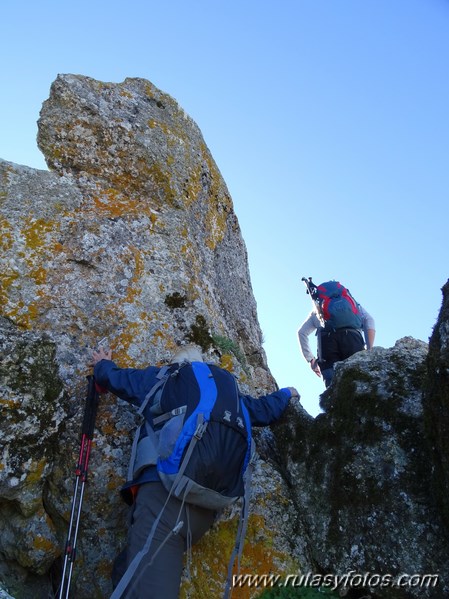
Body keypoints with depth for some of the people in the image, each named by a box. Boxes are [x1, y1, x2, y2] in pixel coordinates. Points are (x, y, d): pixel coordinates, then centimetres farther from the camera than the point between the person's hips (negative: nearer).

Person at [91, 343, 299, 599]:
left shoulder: (158, 377, 16)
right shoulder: (226, 389, 22)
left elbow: (111, 377, 28)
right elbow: (264, 410, 36)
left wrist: (103, 363, 51)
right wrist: (286, 393, 56)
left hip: (164, 490, -4)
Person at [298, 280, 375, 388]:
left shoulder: (316, 310, 37)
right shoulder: (353, 302, 37)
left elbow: (302, 332, 21)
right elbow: (369, 320, 15)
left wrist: (310, 359, 22)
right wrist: (369, 350, 8)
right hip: (352, 337, 0)